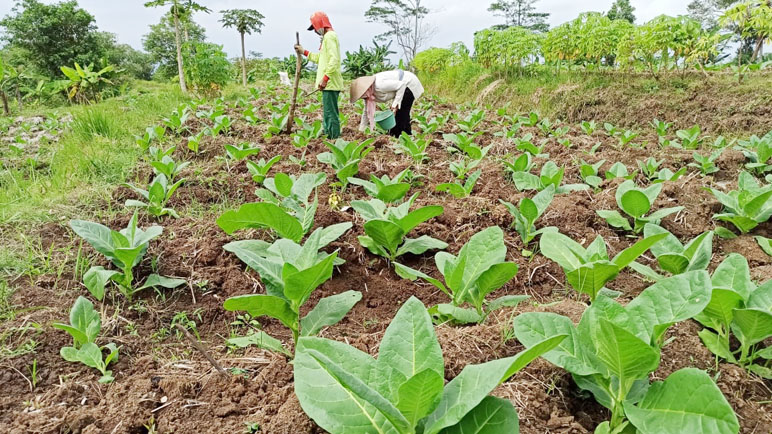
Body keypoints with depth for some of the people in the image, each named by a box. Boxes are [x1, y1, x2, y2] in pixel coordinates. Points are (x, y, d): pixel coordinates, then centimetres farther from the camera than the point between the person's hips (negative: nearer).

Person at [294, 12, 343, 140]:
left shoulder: (329, 36, -10)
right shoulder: (327, 37, 22)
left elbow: (334, 60, -22)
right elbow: (320, 58, 31)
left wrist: (325, 78, -25)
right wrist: (304, 52, 31)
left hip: (330, 83, -11)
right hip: (329, 83, 11)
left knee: (331, 112, -10)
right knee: (329, 111, 15)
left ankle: (334, 138, -9)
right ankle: (328, 135, 22)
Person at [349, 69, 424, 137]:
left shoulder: (379, 85, -34)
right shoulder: (369, 93, -6)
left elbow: (401, 85, -28)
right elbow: (367, 112, 5)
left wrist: (395, 103, -29)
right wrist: (360, 131, 4)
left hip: (409, 84, -9)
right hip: (402, 88, 9)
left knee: (400, 114, -9)